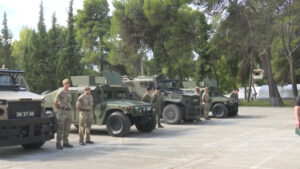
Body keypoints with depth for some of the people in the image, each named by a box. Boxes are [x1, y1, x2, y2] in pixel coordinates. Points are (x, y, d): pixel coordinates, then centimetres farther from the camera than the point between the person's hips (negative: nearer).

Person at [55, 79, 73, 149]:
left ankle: (66, 143, 17)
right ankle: (58, 144, -3)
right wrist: (59, 109, 0)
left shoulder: (70, 93, 13)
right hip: (62, 112, -7)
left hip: (68, 112, 7)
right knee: (60, 129, -7)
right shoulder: (60, 92, -9)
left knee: (67, 129, 10)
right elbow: (55, 102, -9)